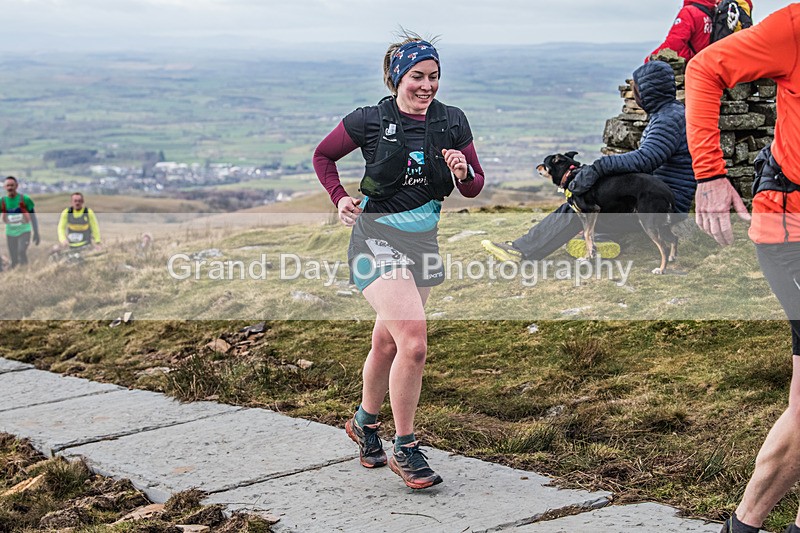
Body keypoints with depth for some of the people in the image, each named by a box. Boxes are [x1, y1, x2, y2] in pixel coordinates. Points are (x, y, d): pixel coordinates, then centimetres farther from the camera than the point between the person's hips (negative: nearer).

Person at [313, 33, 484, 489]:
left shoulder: (452, 122, 1)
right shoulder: (370, 121, -8)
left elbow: (474, 188, 6)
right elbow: (323, 155, 8)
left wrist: (464, 173, -16)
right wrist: (340, 198, -7)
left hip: (423, 241, 5)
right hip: (378, 238, -5)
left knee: (388, 343, 17)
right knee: (414, 341, -19)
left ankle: (366, 423, 43)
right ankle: (406, 450, -6)